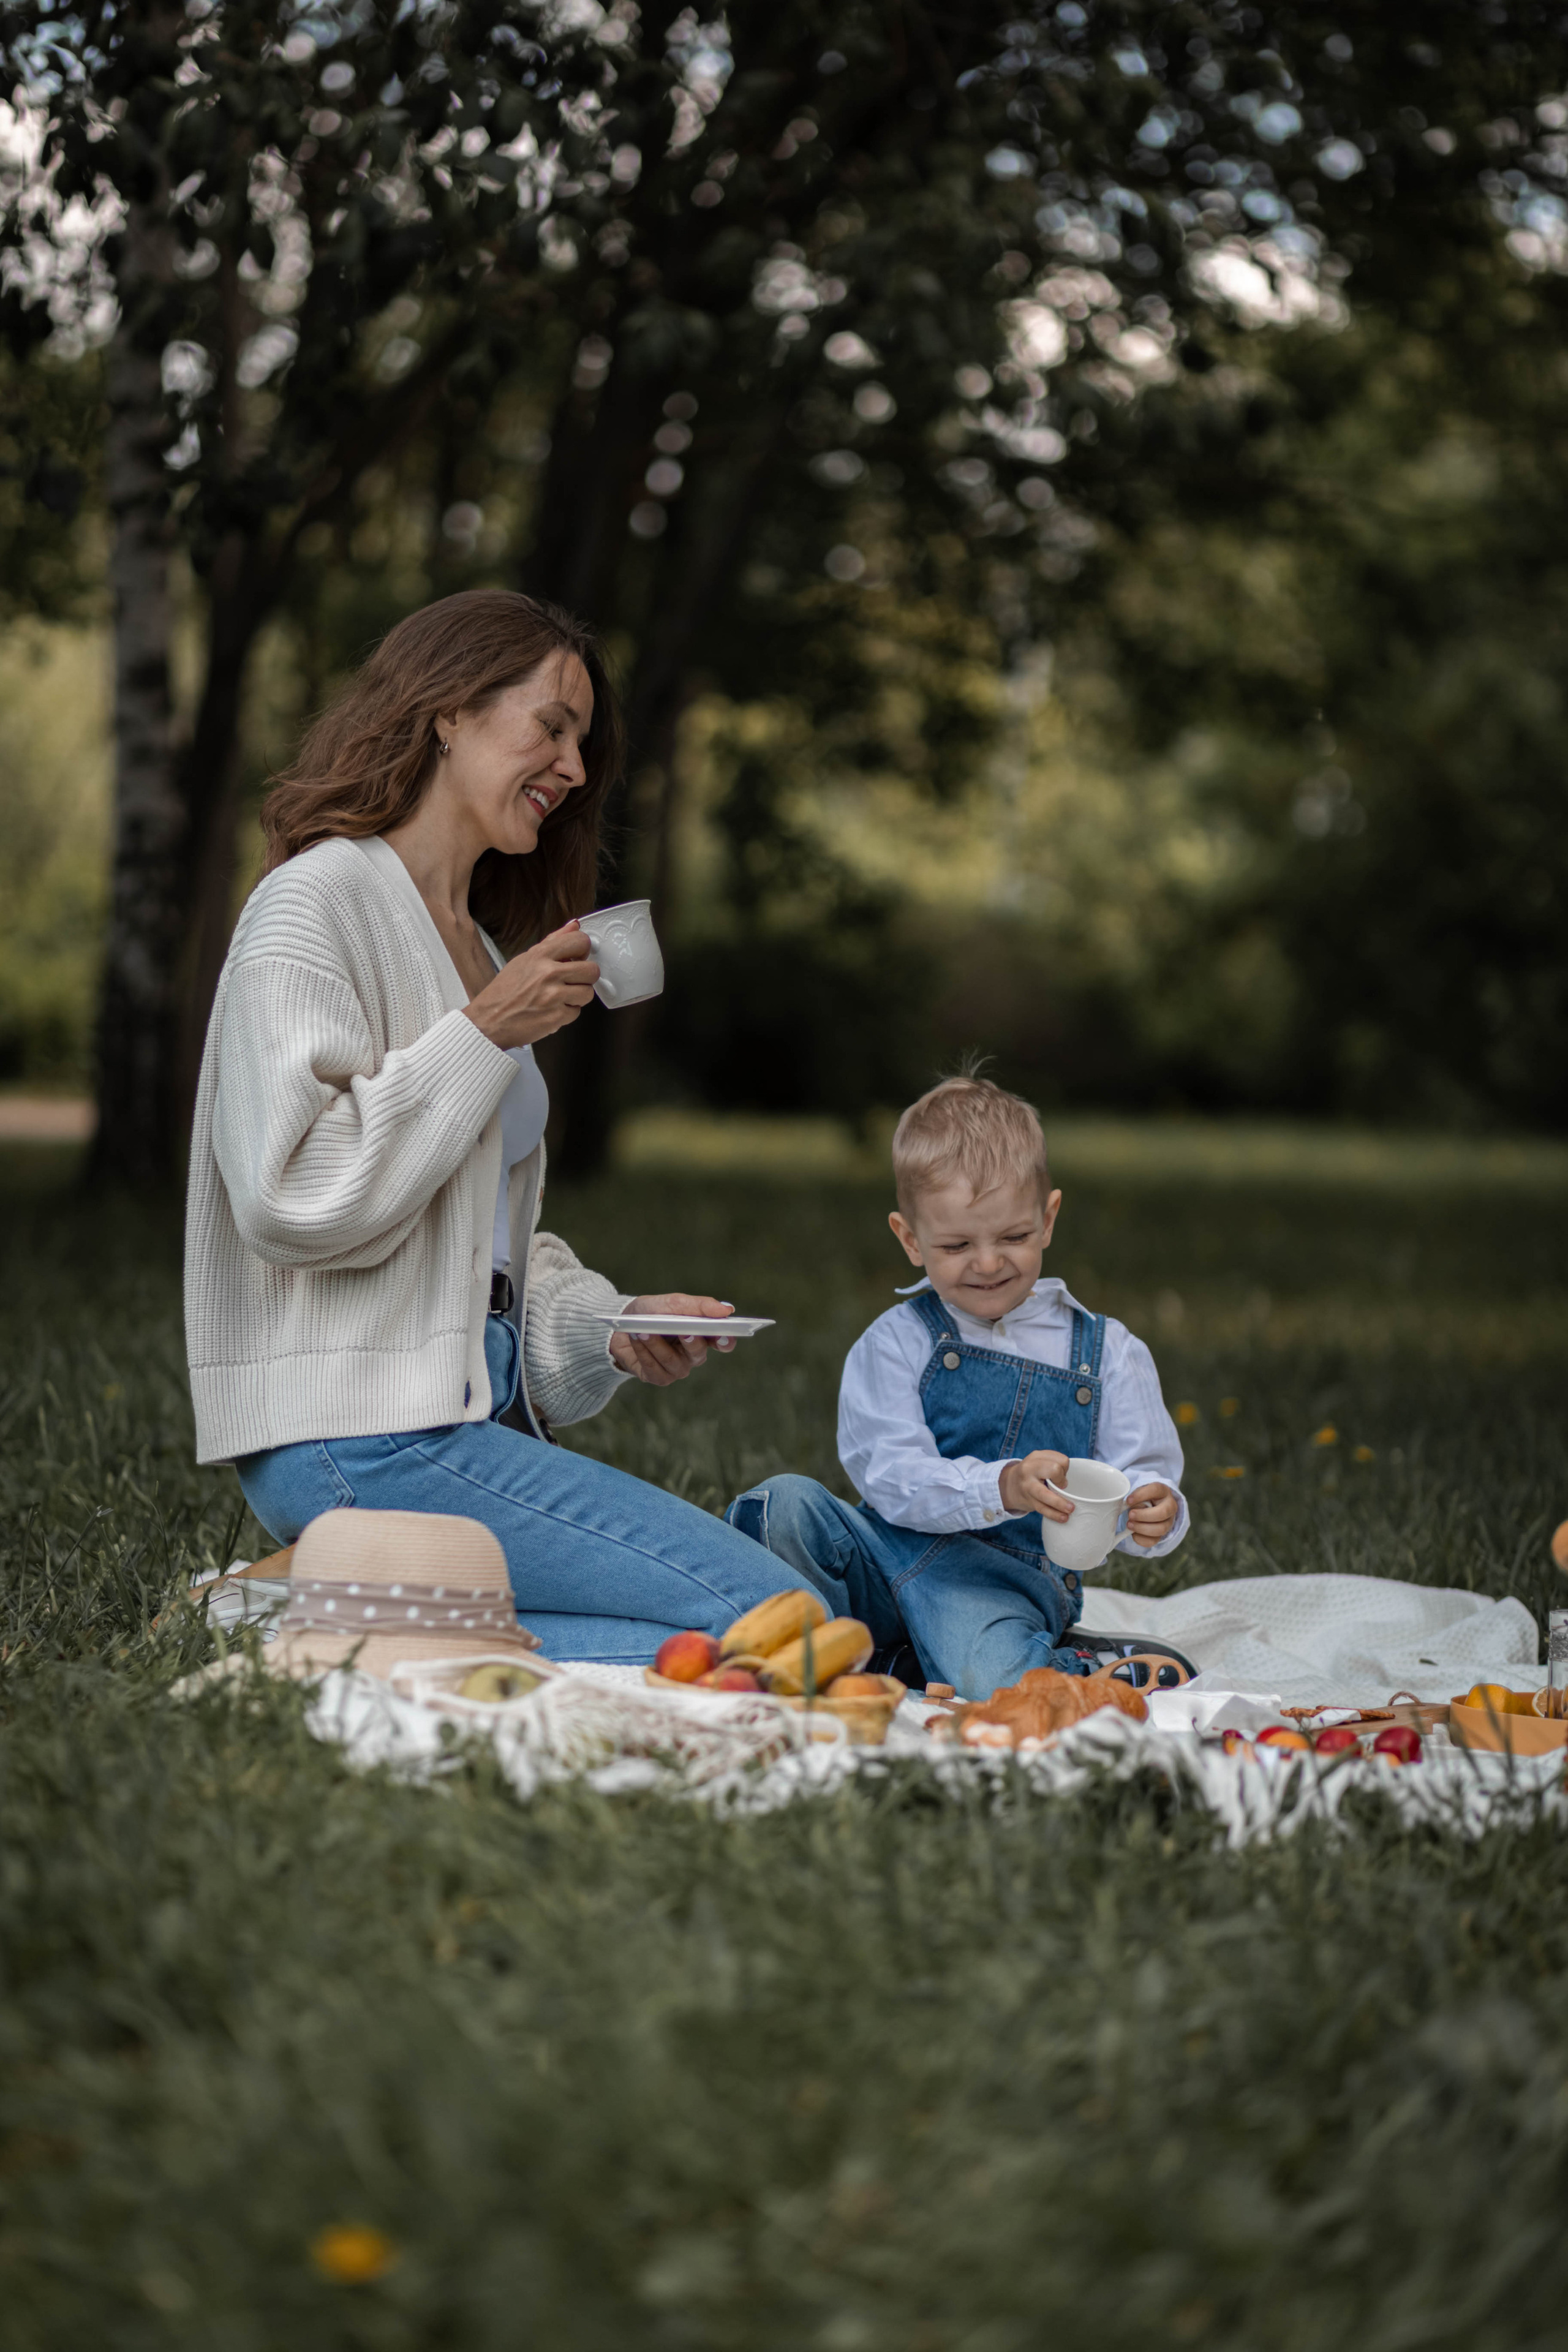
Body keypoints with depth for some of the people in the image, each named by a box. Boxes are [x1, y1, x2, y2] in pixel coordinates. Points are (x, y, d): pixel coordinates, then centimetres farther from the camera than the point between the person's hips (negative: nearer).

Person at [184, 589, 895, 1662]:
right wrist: (483, 1037, -12)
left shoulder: (482, 947, 24)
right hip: (361, 1438, -9)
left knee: (834, 1599, -5)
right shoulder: (321, 901, -4)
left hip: (481, 1411, 9)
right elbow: (294, 1196, -17)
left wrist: (613, 1331, 4)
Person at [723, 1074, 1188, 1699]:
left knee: (985, 1677, -35)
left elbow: (1145, 1478, 4)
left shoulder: (1109, 1354, 8)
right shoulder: (895, 1343, 4)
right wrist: (1001, 1488, -27)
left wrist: (1151, 1514, -23)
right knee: (786, 1502, -24)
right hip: (888, 1546, 2)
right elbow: (891, 1477, -9)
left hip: (1009, 1574, -2)